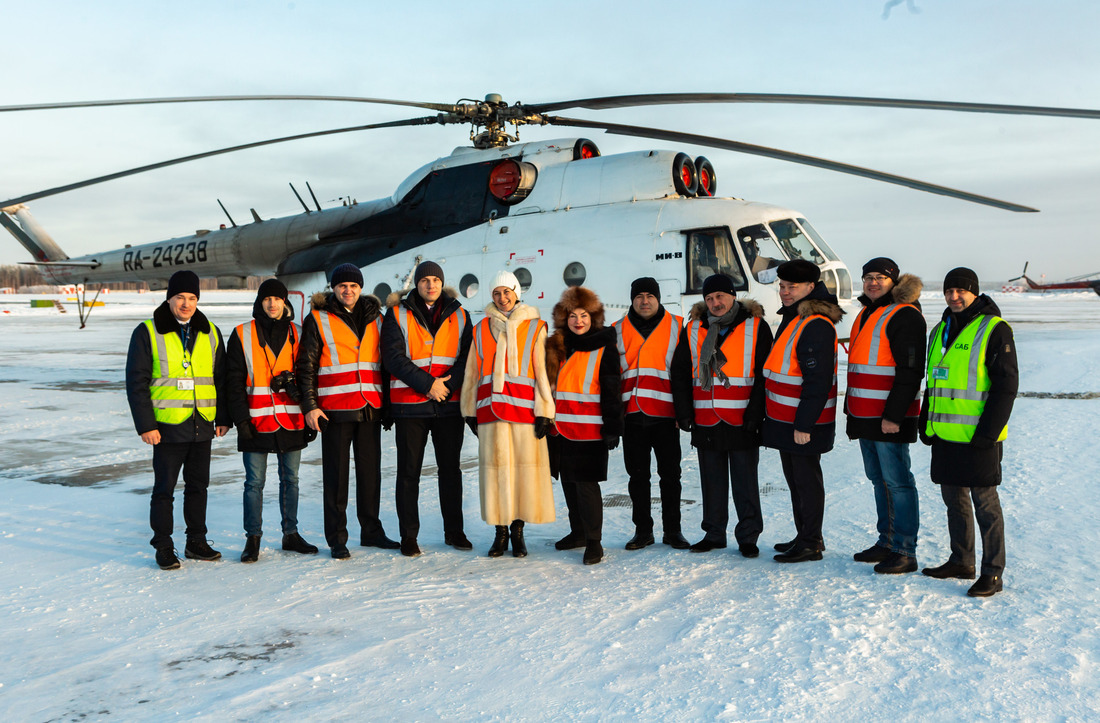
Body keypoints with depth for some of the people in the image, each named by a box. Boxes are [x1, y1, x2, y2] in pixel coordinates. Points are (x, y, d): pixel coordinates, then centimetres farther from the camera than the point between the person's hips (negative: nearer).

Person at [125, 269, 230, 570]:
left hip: (203, 425, 4)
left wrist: (223, 418, 8)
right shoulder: (148, 333, -3)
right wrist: (145, 425, -10)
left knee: (198, 485, 12)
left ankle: (196, 542, 24)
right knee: (164, 488, 3)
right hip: (168, 425, -4)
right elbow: (136, 383, -5)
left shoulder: (210, 333, 10)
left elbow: (222, 378, 14)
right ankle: (163, 548, 14)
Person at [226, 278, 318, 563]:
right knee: (254, 482, 2)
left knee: (291, 479, 10)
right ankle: (253, 539, 12)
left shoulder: (297, 334, 9)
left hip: (292, 421, 2)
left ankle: (291, 534, 20)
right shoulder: (242, 335, 2)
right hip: (256, 421, -2)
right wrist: (241, 419, -9)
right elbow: (234, 382, -1)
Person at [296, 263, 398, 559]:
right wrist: (310, 406, -8)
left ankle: (371, 531, 21)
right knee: (336, 474, 1)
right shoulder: (318, 320, 1)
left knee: (371, 471, 9)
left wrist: (388, 405, 13)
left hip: (370, 408, 4)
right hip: (335, 409, -3)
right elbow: (305, 367, 0)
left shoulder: (375, 318, 13)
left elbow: (384, 363, 17)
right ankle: (337, 538, 9)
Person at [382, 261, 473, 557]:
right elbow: (394, 356, -8)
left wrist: (448, 384, -14)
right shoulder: (397, 315, 1)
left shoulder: (459, 316, 8)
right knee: (409, 471, 3)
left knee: (450, 468, 9)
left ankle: (454, 530, 21)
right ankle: (409, 535, 13)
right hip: (410, 404, -2)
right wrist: (427, 384, -16)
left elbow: (467, 356, 3)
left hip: (449, 403, 2)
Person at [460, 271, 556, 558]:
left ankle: (518, 531, 11)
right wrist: (470, 411, 12)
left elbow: (541, 371, 2)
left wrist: (544, 411, -4)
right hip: (490, 406, 2)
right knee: (495, 467, 2)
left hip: (524, 406, -2)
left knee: (525, 466, -1)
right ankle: (500, 531, 11)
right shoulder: (481, 328, 14)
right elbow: (472, 372, 16)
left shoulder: (534, 327, 7)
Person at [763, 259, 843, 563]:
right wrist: (771, 414, 21)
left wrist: (804, 424, -24)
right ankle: (804, 536, 28)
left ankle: (811, 544, 10)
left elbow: (818, 381, -23)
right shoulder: (792, 318, 15)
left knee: (806, 480, -1)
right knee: (795, 479, 17)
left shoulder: (815, 325, -18)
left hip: (804, 424, -10)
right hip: (784, 421, 10)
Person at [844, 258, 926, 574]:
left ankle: (905, 552, 1)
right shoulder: (866, 314, 18)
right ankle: (886, 542, 24)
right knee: (879, 480, 15)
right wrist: (851, 410, 22)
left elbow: (910, 370, -18)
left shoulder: (905, 315, -11)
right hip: (865, 416, 9)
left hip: (890, 418, -9)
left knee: (897, 481, -5)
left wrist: (893, 415, -22)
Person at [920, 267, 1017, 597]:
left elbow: (1006, 385, -11)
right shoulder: (940, 331, 15)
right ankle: (961, 562, 26)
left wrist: (988, 431, -16)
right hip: (945, 435, 7)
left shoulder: (994, 330, -8)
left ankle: (992, 573, 7)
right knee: (954, 498, 14)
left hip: (978, 438, -7)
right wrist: (926, 423, 15)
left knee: (985, 502, -1)